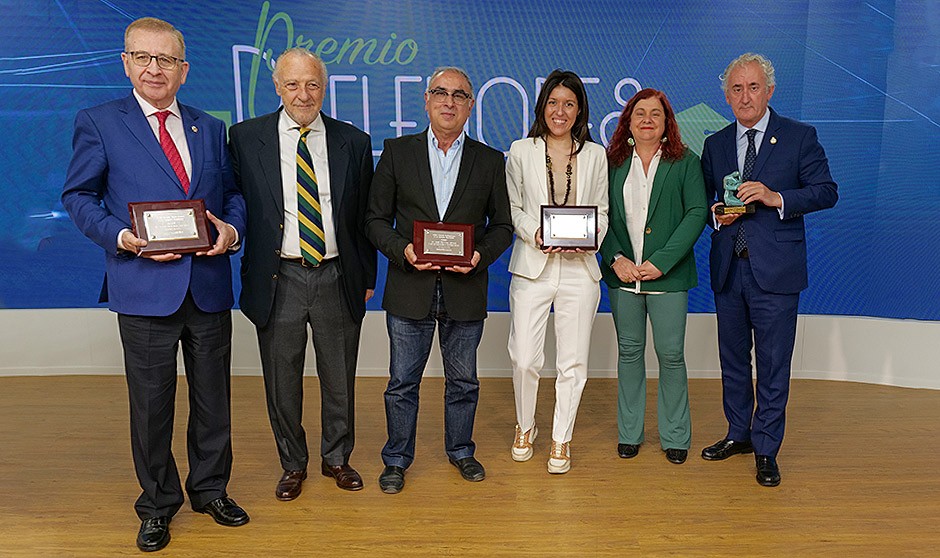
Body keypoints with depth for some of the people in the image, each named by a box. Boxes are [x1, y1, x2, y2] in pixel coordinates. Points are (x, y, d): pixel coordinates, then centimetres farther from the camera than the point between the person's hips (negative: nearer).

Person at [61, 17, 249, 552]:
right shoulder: (99, 122, 1)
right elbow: (79, 195, 2)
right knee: (151, 404, 9)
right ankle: (157, 504, 29)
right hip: (145, 288, -3)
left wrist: (232, 228, -7)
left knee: (213, 397, 14)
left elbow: (234, 191, 14)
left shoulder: (210, 127, 12)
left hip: (210, 286, 4)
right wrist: (122, 237, -15)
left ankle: (211, 489, 34)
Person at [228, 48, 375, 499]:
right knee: (282, 381, 11)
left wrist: (367, 276, 9)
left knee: (339, 378, 13)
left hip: (338, 278, 1)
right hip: (278, 279, -1)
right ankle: (292, 465, 33)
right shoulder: (245, 138, 0)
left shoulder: (354, 142, 4)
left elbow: (365, 217, 9)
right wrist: (248, 275, -4)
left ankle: (337, 458, 35)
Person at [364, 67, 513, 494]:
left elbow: (502, 225, 8)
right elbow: (376, 218, 2)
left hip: (465, 289, 1)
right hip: (410, 288, -1)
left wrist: (481, 255, -11)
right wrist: (402, 250, -15)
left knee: (463, 381, 15)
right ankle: (397, 458, 27)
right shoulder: (397, 152, 3)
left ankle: (460, 450, 36)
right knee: (402, 382, 9)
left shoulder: (490, 161, 5)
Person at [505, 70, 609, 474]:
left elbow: (601, 212, 12)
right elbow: (512, 209, 6)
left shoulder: (595, 155, 10)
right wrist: (535, 234, -12)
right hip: (532, 266, -1)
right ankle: (525, 426, 27)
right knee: (524, 358, -1)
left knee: (573, 361, 4)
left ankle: (561, 440, 22)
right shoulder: (521, 152, 6)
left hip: (579, 269, 1)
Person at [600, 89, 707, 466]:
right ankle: (629, 432, 24)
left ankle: (675, 436, 19)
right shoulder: (613, 163, 8)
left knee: (671, 355, 2)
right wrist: (616, 259, -10)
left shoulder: (685, 162, 2)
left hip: (667, 275, -2)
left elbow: (697, 213, -5)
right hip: (623, 274, 2)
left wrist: (661, 262, -13)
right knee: (629, 351, 10)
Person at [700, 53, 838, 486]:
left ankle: (766, 449, 16)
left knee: (773, 364, 2)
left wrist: (777, 198, -18)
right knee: (732, 359, 14)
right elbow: (701, 201, 15)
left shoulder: (799, 137, 0)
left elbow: (826, 191, -4)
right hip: (727, 269, 4)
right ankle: (739, 434, 31)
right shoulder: (715, 144, 11)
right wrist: (716, 214, -7)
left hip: (775, 271, -4)